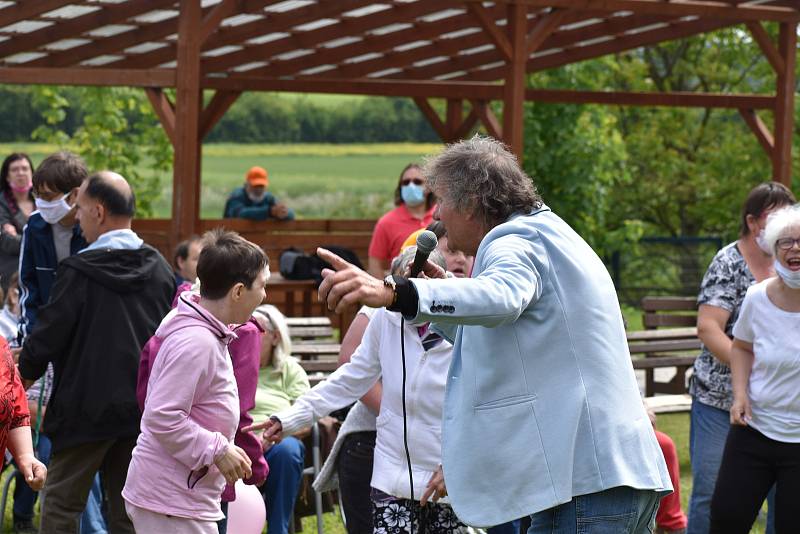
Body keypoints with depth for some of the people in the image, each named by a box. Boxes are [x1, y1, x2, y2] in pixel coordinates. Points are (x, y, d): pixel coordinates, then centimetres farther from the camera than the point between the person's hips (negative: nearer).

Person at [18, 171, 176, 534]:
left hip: (88, 408, -5)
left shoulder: (78, 272, -13)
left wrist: (26, 370, 10)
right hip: (143, 408, 5)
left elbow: (47, 337, -9)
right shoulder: (160, 269, 4)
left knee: (61, 505, 4)